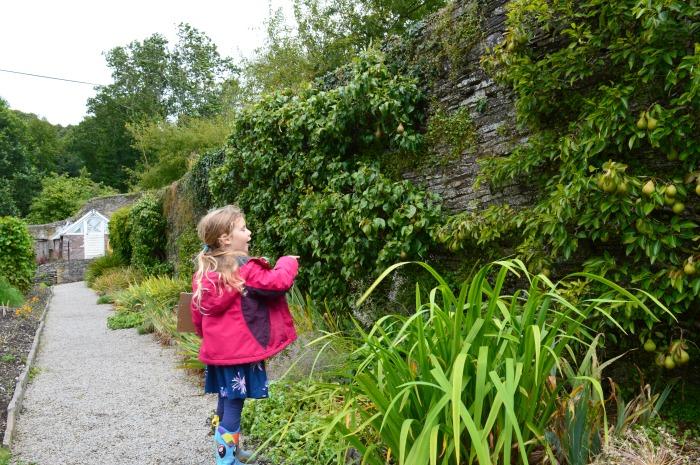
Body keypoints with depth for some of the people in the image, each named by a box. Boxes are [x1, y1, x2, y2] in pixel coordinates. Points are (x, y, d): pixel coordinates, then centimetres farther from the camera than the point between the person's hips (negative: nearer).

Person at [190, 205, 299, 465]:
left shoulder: (204, 271, 7)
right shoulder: (245, 269, -16)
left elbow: (197, 311, 15)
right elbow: (279, 282, -22)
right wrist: (287, 263, -3)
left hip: (216, 348, 8)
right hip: (240, 349, -8)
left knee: (225, 401, 19)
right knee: (234, 405, 0)